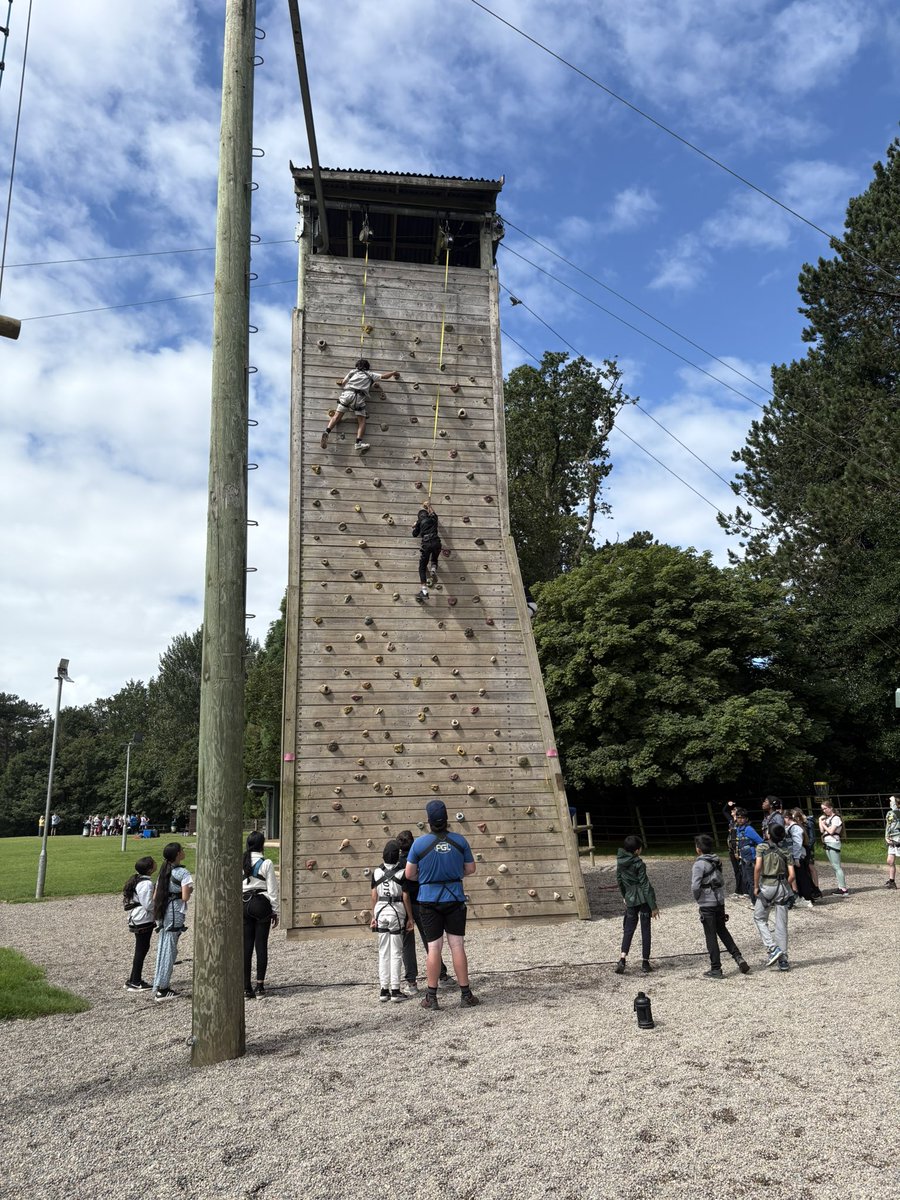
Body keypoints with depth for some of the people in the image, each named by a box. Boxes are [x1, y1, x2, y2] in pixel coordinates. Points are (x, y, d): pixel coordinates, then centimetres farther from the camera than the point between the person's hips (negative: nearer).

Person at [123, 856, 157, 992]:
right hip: (144, 920, -10)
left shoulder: (137, 880, 10)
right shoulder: (146, 884, -20)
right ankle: (136, 983, 7)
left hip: (136, 919, 10)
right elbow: (148, 905, -22)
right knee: (142, 949, 0)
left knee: (141, 949, 17)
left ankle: (133, 981, 24)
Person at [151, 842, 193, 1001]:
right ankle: (161, 989, 3)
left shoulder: (164, 871, 11)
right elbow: (185, 897, -17)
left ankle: (159, 986, 19)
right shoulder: (183, 872, -12)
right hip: (175, 912, -7)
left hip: (162, 912, 7)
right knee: (170, 950, -1)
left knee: (163, 948, 14)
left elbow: (155, 896, 12)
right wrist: (190, 890, 2)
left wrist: (157, 914, 21)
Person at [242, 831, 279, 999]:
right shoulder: (266, 863, -7)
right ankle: (260, 985, 5)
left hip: (244, 904, 3)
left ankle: (246, 988, 8)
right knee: (261, 944, 4)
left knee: (246, 946, 6)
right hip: (261, 904, -3)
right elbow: (272, 889, -5)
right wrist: (275, 911, 3)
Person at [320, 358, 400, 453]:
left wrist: (338, 382, 43)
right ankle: (359, 442, -18)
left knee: (337, 415, -2)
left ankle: (327, 432, -26)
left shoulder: (352, 372, 26)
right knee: (361, 420, 0)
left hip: (347, 394, 2)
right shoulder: (370, 375, 24)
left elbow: (343, 383, 21)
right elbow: (385, 376, 31)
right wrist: (394, 372, 48)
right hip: (359, 397, -2)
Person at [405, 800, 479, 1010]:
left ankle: (431, 997, 11)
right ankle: (465, 995, 10)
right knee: (457, 947, 6)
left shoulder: (419, 843, -9)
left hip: (429, 900, -1)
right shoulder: (459, 841, -5)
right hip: (454, 899, 1)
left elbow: (409, 874, -1)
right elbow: (470, 869, 5)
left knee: (433, 948, 5)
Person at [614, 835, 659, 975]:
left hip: (630, 900, 4)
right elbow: (645, 885, -14)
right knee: (645, 930, 6)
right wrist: (653, 906, -10)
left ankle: (622, 959, -7)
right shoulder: (638, 863, -15)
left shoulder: (620, 862, 2)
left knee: (628, 929, 9)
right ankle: (645, 962, 9)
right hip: (643, 900, -4)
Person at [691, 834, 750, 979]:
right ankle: (738, 957, 13)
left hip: (707, 905, -7)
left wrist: (697, 898, -4)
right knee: (722, 931, 21)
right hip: (720, 902, 7)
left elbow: (695, 886, -22)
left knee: (711, 937, 3)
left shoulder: (699, 864, -17)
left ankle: (716, 969, 10)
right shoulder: (717, 861, 5)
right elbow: (722, 881, 10)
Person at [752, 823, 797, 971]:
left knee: (759, 918, 15)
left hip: (766, 887, -3)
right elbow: (791, 874, -4)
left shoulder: (762, 847, -4)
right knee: (781, 924, 9)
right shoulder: (786, 850, 2)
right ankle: (783, 960, 12)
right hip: (782, 887, 3)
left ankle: (772, 948, -1)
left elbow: (757, 867, -16)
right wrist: (785, 886, 13)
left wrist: (756, 887, -7)